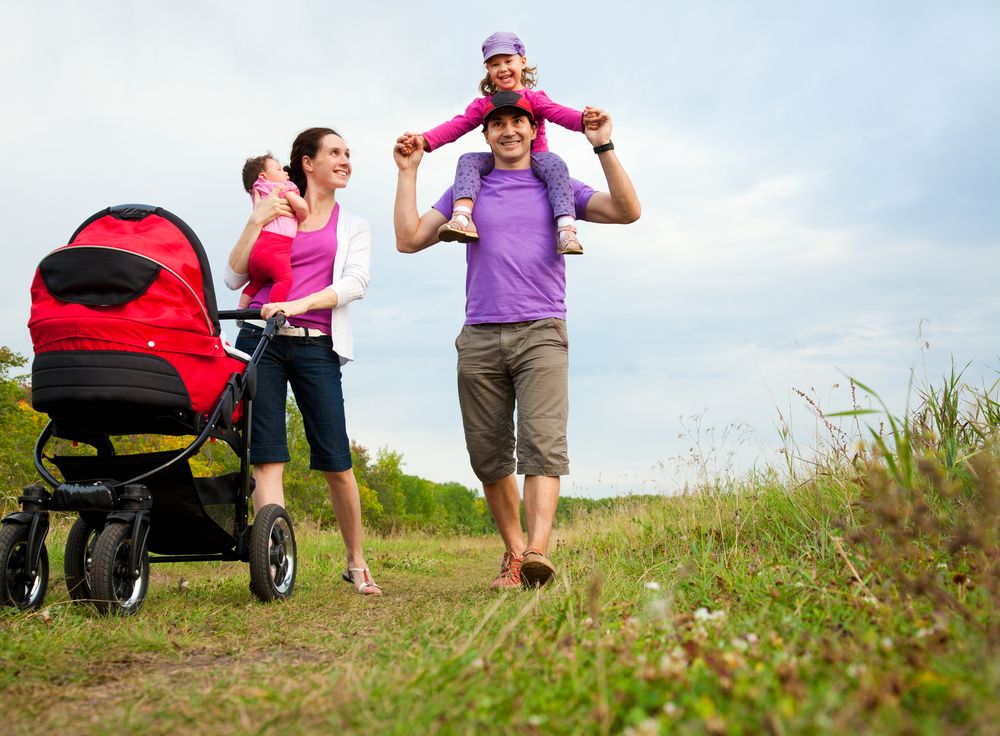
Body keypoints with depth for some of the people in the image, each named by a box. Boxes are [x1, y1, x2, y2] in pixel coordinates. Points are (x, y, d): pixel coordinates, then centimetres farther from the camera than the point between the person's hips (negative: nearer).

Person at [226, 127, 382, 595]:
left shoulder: (354, 228, 18)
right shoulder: (275, 216, 18)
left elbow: (355, 283, -1)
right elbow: (234, 279, 10)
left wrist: (298, 304, -15)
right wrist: (255, 223, 0)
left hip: (316, 346, 0)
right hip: (260, 341, 1)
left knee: (335, 460, -3)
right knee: (266, 456, -7)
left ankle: (356, 563, 13)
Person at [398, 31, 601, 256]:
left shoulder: (533, 98, 2)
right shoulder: (483, 104, 11)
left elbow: (559, 113, -17)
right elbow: (456, 125, -1)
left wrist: (583, 118, -42)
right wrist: (424, 140, -19)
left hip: (534, 158, -3)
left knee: (555, 164, -34)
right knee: (468, 160, -20)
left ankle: (566, 230, -44)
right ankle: (463, 218, -42)